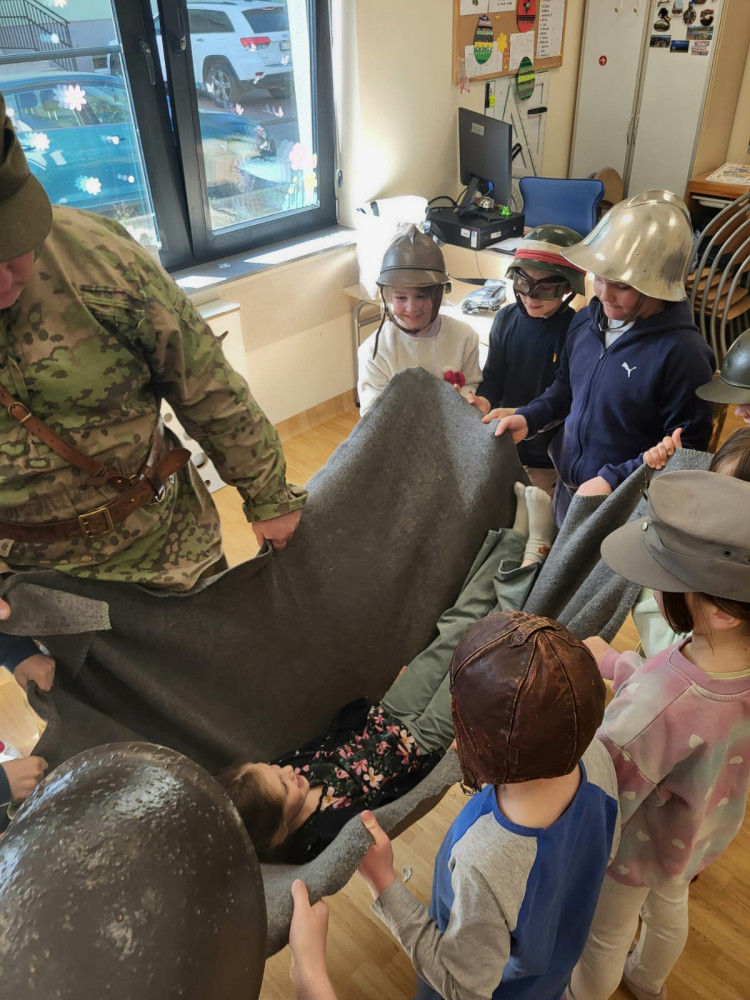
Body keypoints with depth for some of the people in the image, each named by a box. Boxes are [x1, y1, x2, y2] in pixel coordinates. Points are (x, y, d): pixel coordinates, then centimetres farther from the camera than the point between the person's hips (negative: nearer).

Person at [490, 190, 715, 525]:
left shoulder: (682, 352, -24)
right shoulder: (586, 321, -4)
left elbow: (686, 448, -19)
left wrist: (614, 480, -26)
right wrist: (528, 418, -5)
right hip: (567, 485, 6)